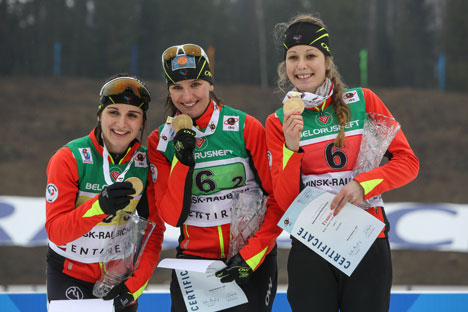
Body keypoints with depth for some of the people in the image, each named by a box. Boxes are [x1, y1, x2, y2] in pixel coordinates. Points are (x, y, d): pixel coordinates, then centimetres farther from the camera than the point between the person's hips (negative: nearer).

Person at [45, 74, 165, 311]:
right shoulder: (69, 158, -15)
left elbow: (153, 231, -4)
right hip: (70, 274, -3)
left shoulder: (148, 163, -6)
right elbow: (56, 231, -20)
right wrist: (100, 205, -35)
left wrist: (134, 286, -14)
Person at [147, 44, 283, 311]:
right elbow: (173, 216, -6)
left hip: (253, 259, -2)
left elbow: (280, 198, -8)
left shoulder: (246, 128, -8)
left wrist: (251, 254, -15)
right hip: (195, 257, 2)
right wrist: (182, 161, -18)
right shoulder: (161, 141, 1)